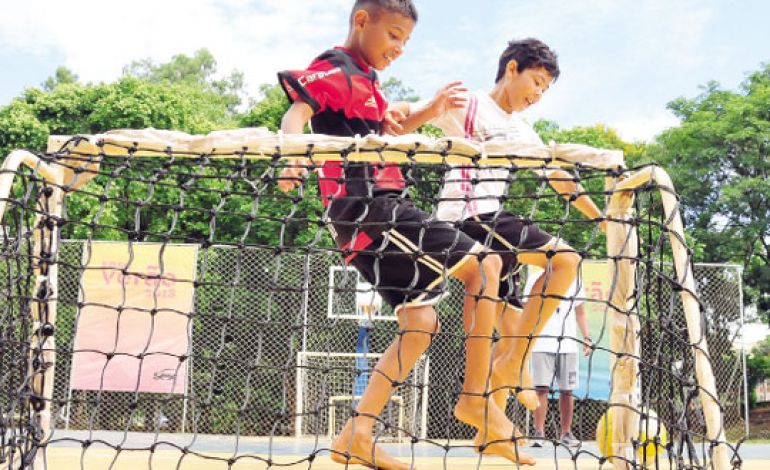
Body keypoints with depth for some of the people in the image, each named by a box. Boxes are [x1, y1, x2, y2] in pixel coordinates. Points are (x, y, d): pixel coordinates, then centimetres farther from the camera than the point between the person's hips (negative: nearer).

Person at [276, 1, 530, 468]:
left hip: (378, 209, 10)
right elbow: (296, 112, -22)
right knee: (484, 263, -10)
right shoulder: (335, 70, -5)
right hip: (367, 205, -10)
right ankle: (477, 397, -4)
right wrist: (295, 155, -43)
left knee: (422, 322, 8)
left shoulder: (366, 80, 23)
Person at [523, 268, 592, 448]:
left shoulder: (575, 281, 12)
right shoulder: (534, 280, 6)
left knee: (567, 391, 4)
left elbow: (580, 313, 15)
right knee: (541, 389, -8)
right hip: (541, 345, -2)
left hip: (568, 345, 2)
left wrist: (586, 338, 6)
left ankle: (566, 433, 14)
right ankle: (539, 433, -4)